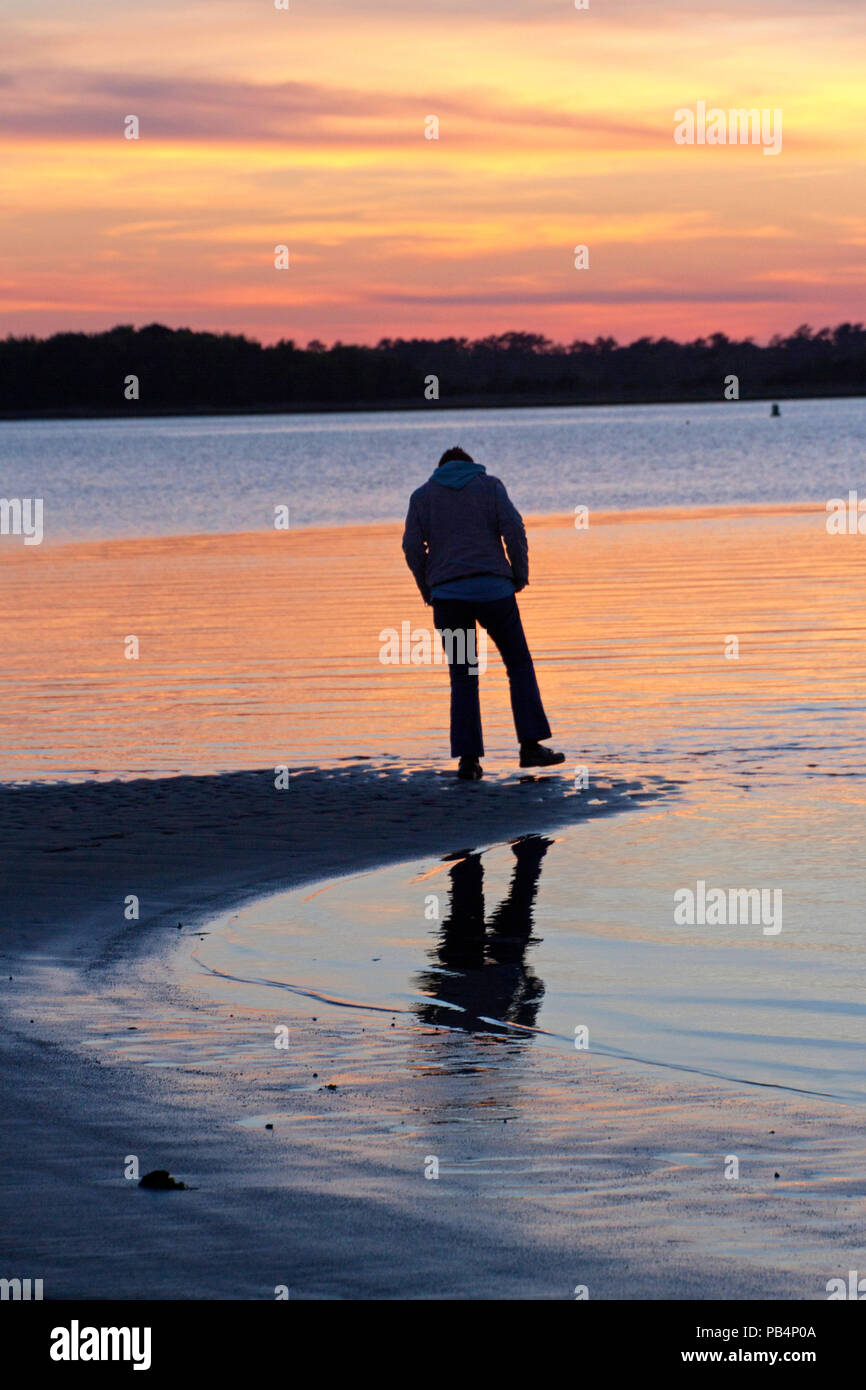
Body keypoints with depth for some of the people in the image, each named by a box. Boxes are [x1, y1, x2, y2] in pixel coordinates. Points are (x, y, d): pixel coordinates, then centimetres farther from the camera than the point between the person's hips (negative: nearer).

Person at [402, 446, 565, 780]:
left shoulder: (422, 495, 12)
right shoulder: (489, 486, 9)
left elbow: (412, 547, 2)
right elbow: (513, 529, -4)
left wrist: (427, 590, 14)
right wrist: (521, 575, 7)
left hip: (447, 595, 1)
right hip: (492, 589, -1)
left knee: (463, 679, 7)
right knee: (519, 665, 11)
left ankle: (468, 758, -2)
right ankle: (530, 745, 3)